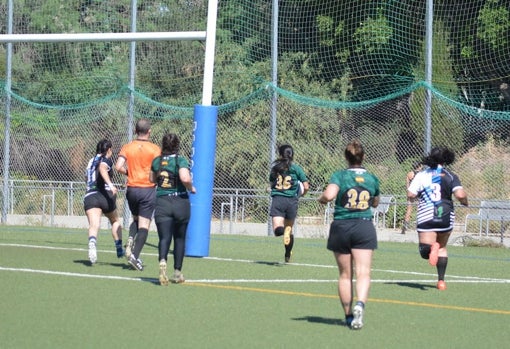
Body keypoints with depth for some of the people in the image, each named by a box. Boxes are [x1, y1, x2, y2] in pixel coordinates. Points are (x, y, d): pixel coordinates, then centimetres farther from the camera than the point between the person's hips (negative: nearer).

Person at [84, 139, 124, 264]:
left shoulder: (91, 161, 23)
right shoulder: (106, 160, 5)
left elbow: (86, 178, 35)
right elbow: (102, 168, -18)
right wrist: (110, 184, -30)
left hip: (89, 196, 3)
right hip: (105, 196, -3)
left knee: (94, 225, -18)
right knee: (115, 221, 24)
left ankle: (92, 242, -48)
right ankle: (119, 248, 22)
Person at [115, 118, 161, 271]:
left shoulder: (127, 147, 2)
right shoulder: (155, 149, -5)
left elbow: (118, 167, -9)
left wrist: (129, 172, 9)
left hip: (132, 189, 3)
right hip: (148, 189, -3)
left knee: (136, 219, 24)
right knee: (144, 224, -2)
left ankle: (130, 239, -3)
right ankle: (135, 255, -15)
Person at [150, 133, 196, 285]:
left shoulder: (156, 161, 6)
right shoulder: (181, 160, -8)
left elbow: (152, 180, 21)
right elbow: (185, 178, -24)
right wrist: (191, 188, -6)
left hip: (162, 203, 2)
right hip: (180, 203, -2)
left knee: (164, 237, -5)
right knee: (179, 238, 13)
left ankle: (162, 261, -35)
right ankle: (177, 272, 18)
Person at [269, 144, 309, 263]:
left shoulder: (275, 167, 8)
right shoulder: (296, 168, 3)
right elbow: (306, 187, 1)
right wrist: (300, 194, 21)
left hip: (277, 199, 0)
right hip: (291, 200, 0)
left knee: (277, 230, -9)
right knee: (289, 229, 19)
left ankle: (280, 229, -43)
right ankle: (288, 255, 17)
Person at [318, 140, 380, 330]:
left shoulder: (340, 175, -5)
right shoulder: (372, 178, 6)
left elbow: (329, 194, -22)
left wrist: (321, 198, -2)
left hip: (341, 227, -1)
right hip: (365, 227, 1)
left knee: (345, 275, 10)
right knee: (363, 273, -6)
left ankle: (348, 315, 16)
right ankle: (360, 304, -33)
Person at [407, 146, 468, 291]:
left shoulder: (421, 175, 1)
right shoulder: (451, 176, 0)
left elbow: (410, 195, -5)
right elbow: (460, 195, -12)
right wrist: (465, 202, 10)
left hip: (426, 217, -2)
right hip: (446, 217, 2)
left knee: (425, 251, -4)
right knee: (442, 247, 21)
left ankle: (431, 247, -39)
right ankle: (441, 280, 17)